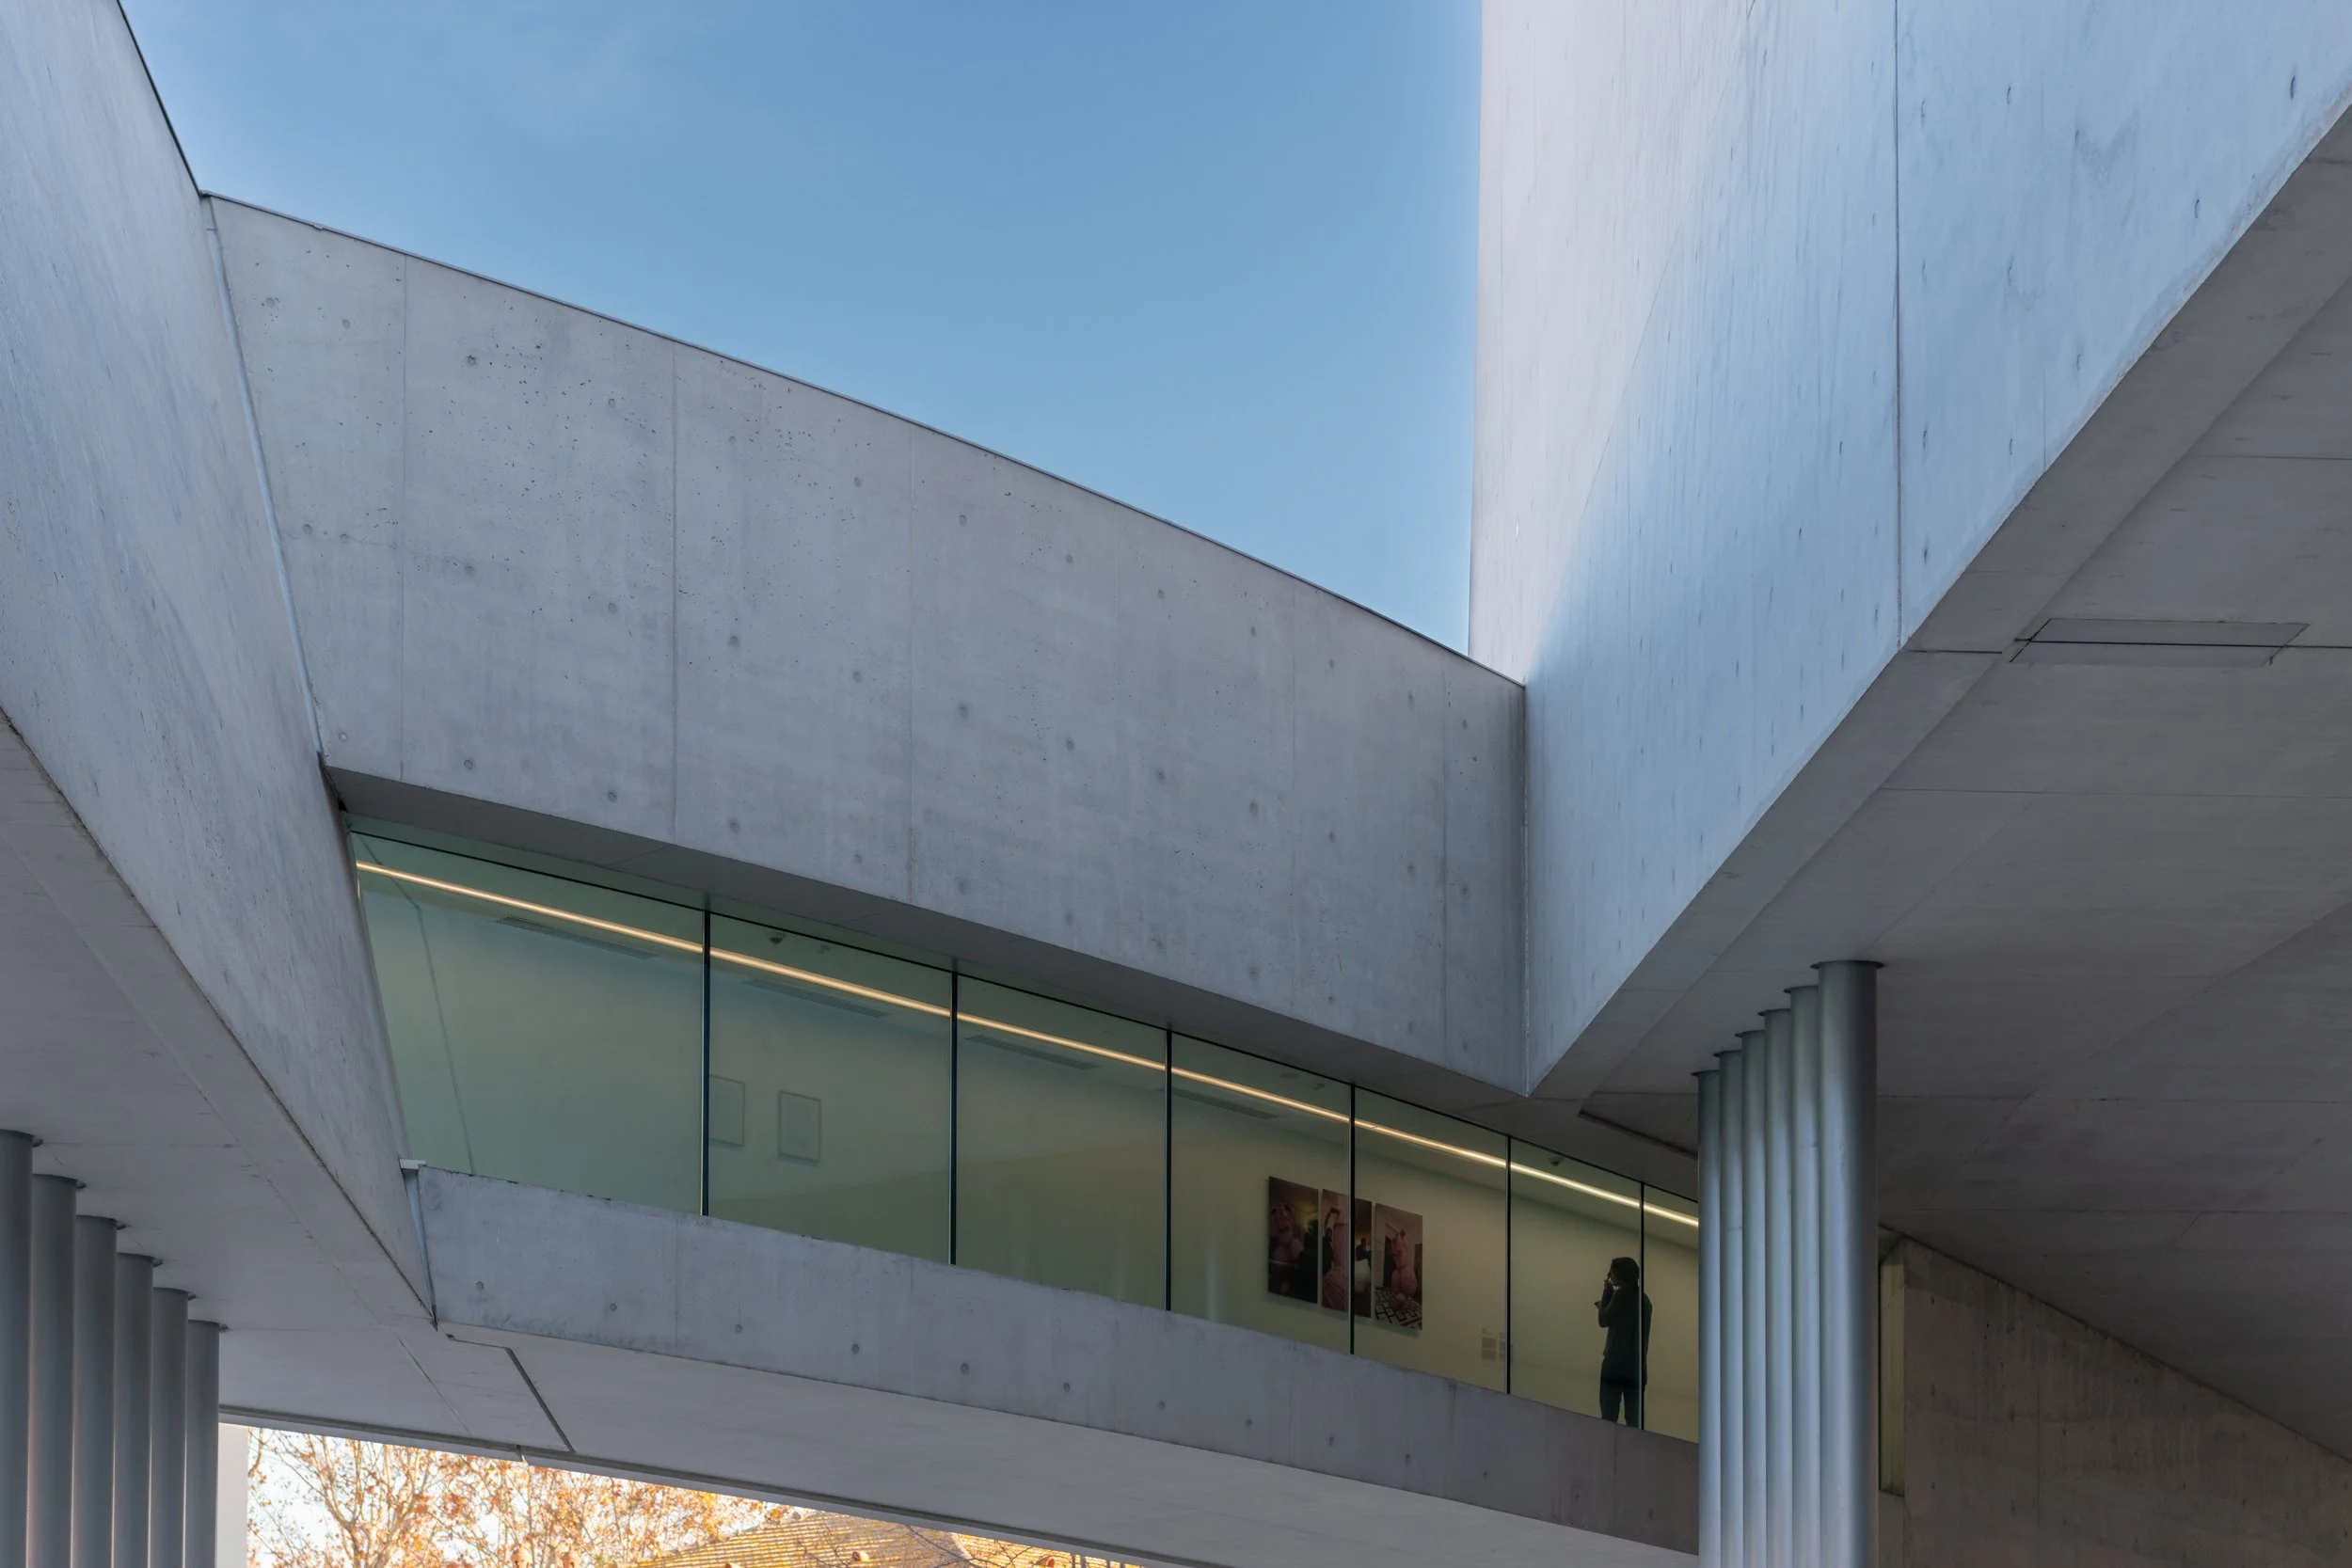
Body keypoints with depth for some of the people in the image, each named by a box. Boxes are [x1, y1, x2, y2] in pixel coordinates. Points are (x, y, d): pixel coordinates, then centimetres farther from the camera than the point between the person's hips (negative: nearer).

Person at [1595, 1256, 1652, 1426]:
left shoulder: (1623, 1293, -5)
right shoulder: (1643, 1298, 16)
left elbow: (1604, 1320, -1)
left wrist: (1606, 1293, 10)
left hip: (1617, 1362, -7)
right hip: (1637, 1364, 7)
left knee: (1609, 1415, -8)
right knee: (1634, 1418, 1)